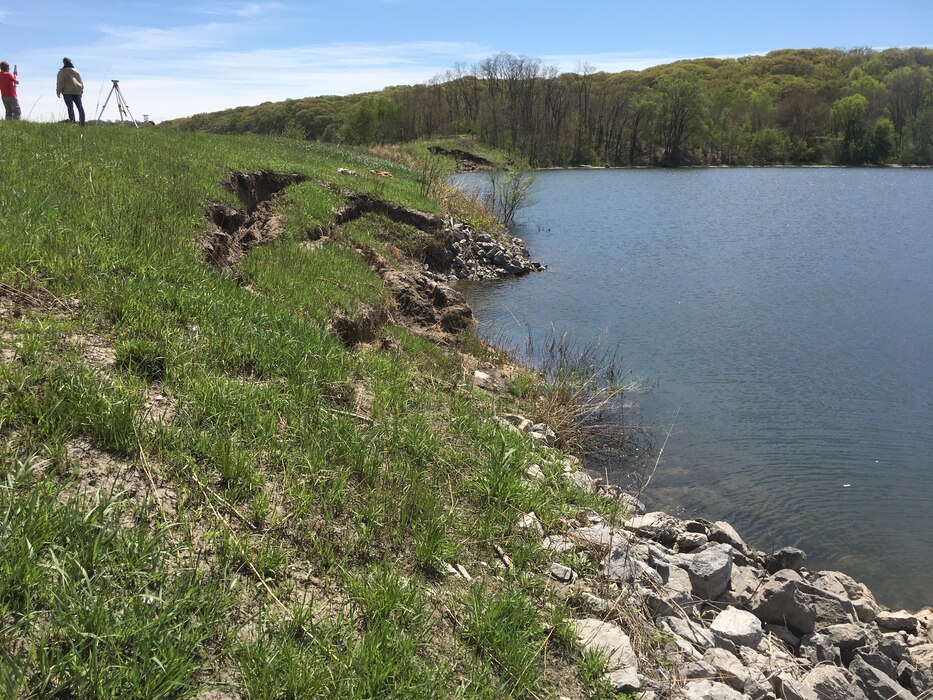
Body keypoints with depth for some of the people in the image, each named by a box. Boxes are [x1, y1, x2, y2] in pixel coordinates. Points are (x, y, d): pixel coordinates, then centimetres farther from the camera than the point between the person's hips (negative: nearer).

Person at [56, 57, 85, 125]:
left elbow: (60, 83, -5)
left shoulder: (62, 72, -1)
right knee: (80, 106, 4)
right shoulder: (76, 71, 16)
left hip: (67, 92, -4)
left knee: (70, 107, -7)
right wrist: (81, 90, 26)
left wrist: (58, 92, 1)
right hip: (77, 91, 4)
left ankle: (72, 121, -16)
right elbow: (81, 82, 19)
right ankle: (82, 122, -3)